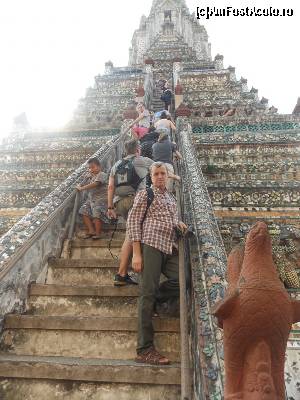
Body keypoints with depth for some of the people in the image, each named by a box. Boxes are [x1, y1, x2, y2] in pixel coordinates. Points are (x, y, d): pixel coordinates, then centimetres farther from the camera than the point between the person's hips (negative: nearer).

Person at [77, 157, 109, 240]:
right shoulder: (91, 175, 16)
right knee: (84, 211, -5)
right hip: (90, 198, 8)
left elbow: (94, 184, -23)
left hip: (100, 199, -8)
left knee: (96, 214, -17)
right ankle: (91, 230, 3)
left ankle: (97, 233, -2)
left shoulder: (102, 175, -11)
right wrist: (89, 174, 16)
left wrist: (82, 188, -24)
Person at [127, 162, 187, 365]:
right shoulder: (145, 194, 5)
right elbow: (133, 221, -2)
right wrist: (137, 253, -11)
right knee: (148, 293, -8)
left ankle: (151, 300, 14)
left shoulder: (172, 198, 25)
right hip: (151, 245, -6)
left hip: (170, 248, 7)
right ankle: (145, 349, -3)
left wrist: (179, 223, 9)